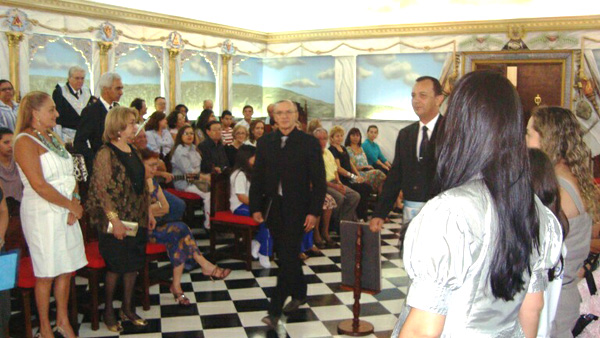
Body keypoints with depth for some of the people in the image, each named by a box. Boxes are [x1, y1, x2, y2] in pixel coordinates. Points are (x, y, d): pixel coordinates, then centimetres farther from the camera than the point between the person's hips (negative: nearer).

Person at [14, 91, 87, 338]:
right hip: (42, 213, -7)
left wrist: (75, 202, -6)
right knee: (46, 275, 4)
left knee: (66, 269, 12)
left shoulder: (52, 137, 13)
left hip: (66, 213, 7)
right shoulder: (25, 142, -12)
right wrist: (71, 206, -12)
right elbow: (39, 185, -20)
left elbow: (70, 174, 11)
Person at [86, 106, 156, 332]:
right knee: (115, 266, 3)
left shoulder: (134, 152, 10)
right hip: (116, 222, -7)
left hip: (137, 219, 7)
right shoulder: (105, 153, -14)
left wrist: (149, 212, 13)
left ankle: (128, 308, 27)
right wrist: (114, 219, -20)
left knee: (134, 264, 13)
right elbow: (101, 190, -18)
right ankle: (108, 311, 21)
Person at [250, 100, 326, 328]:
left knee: (288, 256, -8)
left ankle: (275, 310, -4)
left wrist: (314, 211, -10)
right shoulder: (265, 143, 7)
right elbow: (257, 178, 9)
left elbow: (318, 181, -4)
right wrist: (256, 207, 2)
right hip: (273, 208, 4)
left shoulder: (309, 143, -3)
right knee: (286, 255, 14)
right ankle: (298, 294, 34)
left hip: (297, 209, -4)